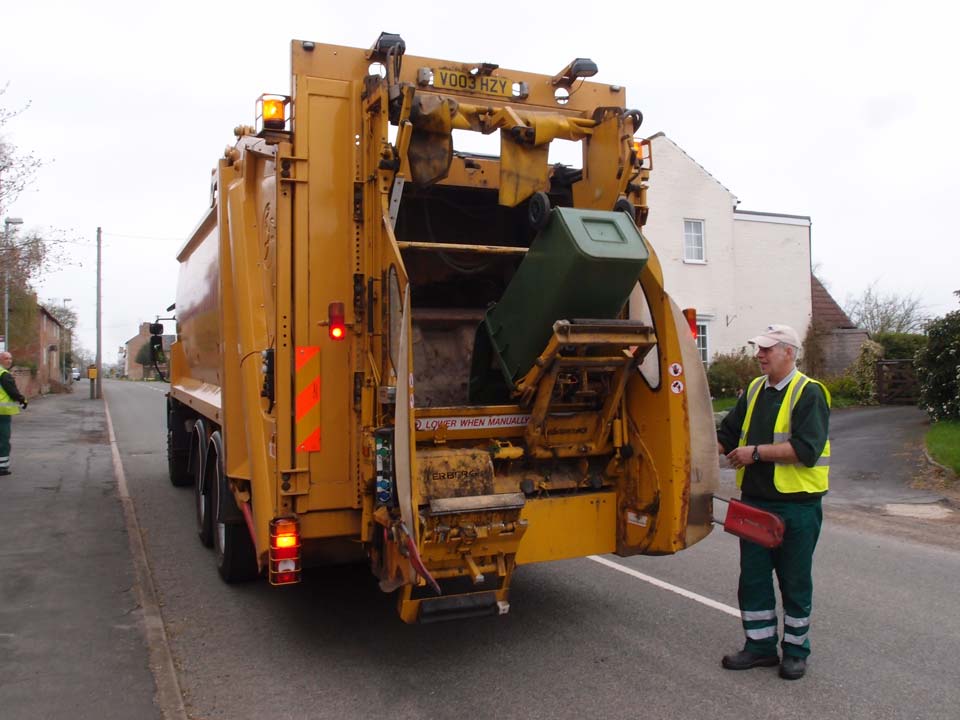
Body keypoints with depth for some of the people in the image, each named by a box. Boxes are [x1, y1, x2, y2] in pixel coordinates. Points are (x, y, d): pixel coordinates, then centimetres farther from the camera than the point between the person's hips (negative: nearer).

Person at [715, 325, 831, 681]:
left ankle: (796, 650, 24)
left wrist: (756, 452, -21)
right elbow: (729, 433, 16)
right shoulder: (755, 390, 10)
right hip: (755, 501, 6)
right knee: (753, 578, 11)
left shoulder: (808, 393, -11)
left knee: (795, 582, 8)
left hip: (796, 505, -6)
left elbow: (807, 449, -23)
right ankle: (760, 644, 25)